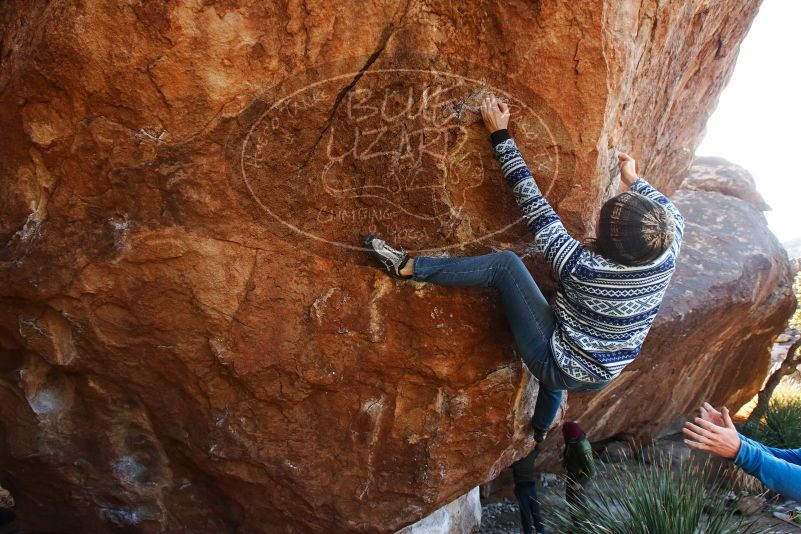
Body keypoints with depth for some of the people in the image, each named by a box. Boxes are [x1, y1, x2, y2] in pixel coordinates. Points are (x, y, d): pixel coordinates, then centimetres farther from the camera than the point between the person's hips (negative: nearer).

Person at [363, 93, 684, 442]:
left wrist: (500, 136, -19)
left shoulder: (582, 268, -31)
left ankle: (406, 266, -9)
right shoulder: (665, 260, -17)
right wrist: (633, 180, 20)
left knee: (505, 263, -14)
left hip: (558, 367, -6)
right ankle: (536, 437, 70)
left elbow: (534, 206, -25)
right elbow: (673, 217, 7)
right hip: (601, 378, 6)